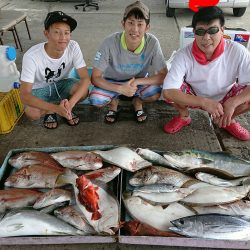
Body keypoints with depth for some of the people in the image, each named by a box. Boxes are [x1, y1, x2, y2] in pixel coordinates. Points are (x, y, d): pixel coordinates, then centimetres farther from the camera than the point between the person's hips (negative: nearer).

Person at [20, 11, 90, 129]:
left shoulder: (73, 47, -23)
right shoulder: (31, 56, -31)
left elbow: (86, 78, -26)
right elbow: (25, 95, -32)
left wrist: (70, 104, -42)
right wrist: (56, 108, -45)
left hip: (61, 84, 2)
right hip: (39, 89, -2)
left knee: (83, 91, -28)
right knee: (32, 113, -32)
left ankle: (64, 108, 4)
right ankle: (51, 110, 4)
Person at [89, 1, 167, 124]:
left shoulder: (152, 43, -24)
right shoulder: (110, 42, -27)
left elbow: (164, 76, -18)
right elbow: (95, 78, -22)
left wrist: (137, 81, -31)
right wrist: (120, 89, -36)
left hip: (139, 82, 1)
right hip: (112, 82, 0)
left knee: (156, 92, -30)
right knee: (95, 99, -29)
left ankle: (137, 101, 5)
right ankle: (113, 102, 7)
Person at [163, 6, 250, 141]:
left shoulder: (237, 51, -24)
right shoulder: (184, 55, -27)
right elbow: (168, 91, -35)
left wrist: (232, 103, -41)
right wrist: (204, 102, -41)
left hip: (225, 98, 1)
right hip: (195, 98, 0)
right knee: (171, 91, -29)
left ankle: (229, 120, 6)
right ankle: (183, 116, 5)